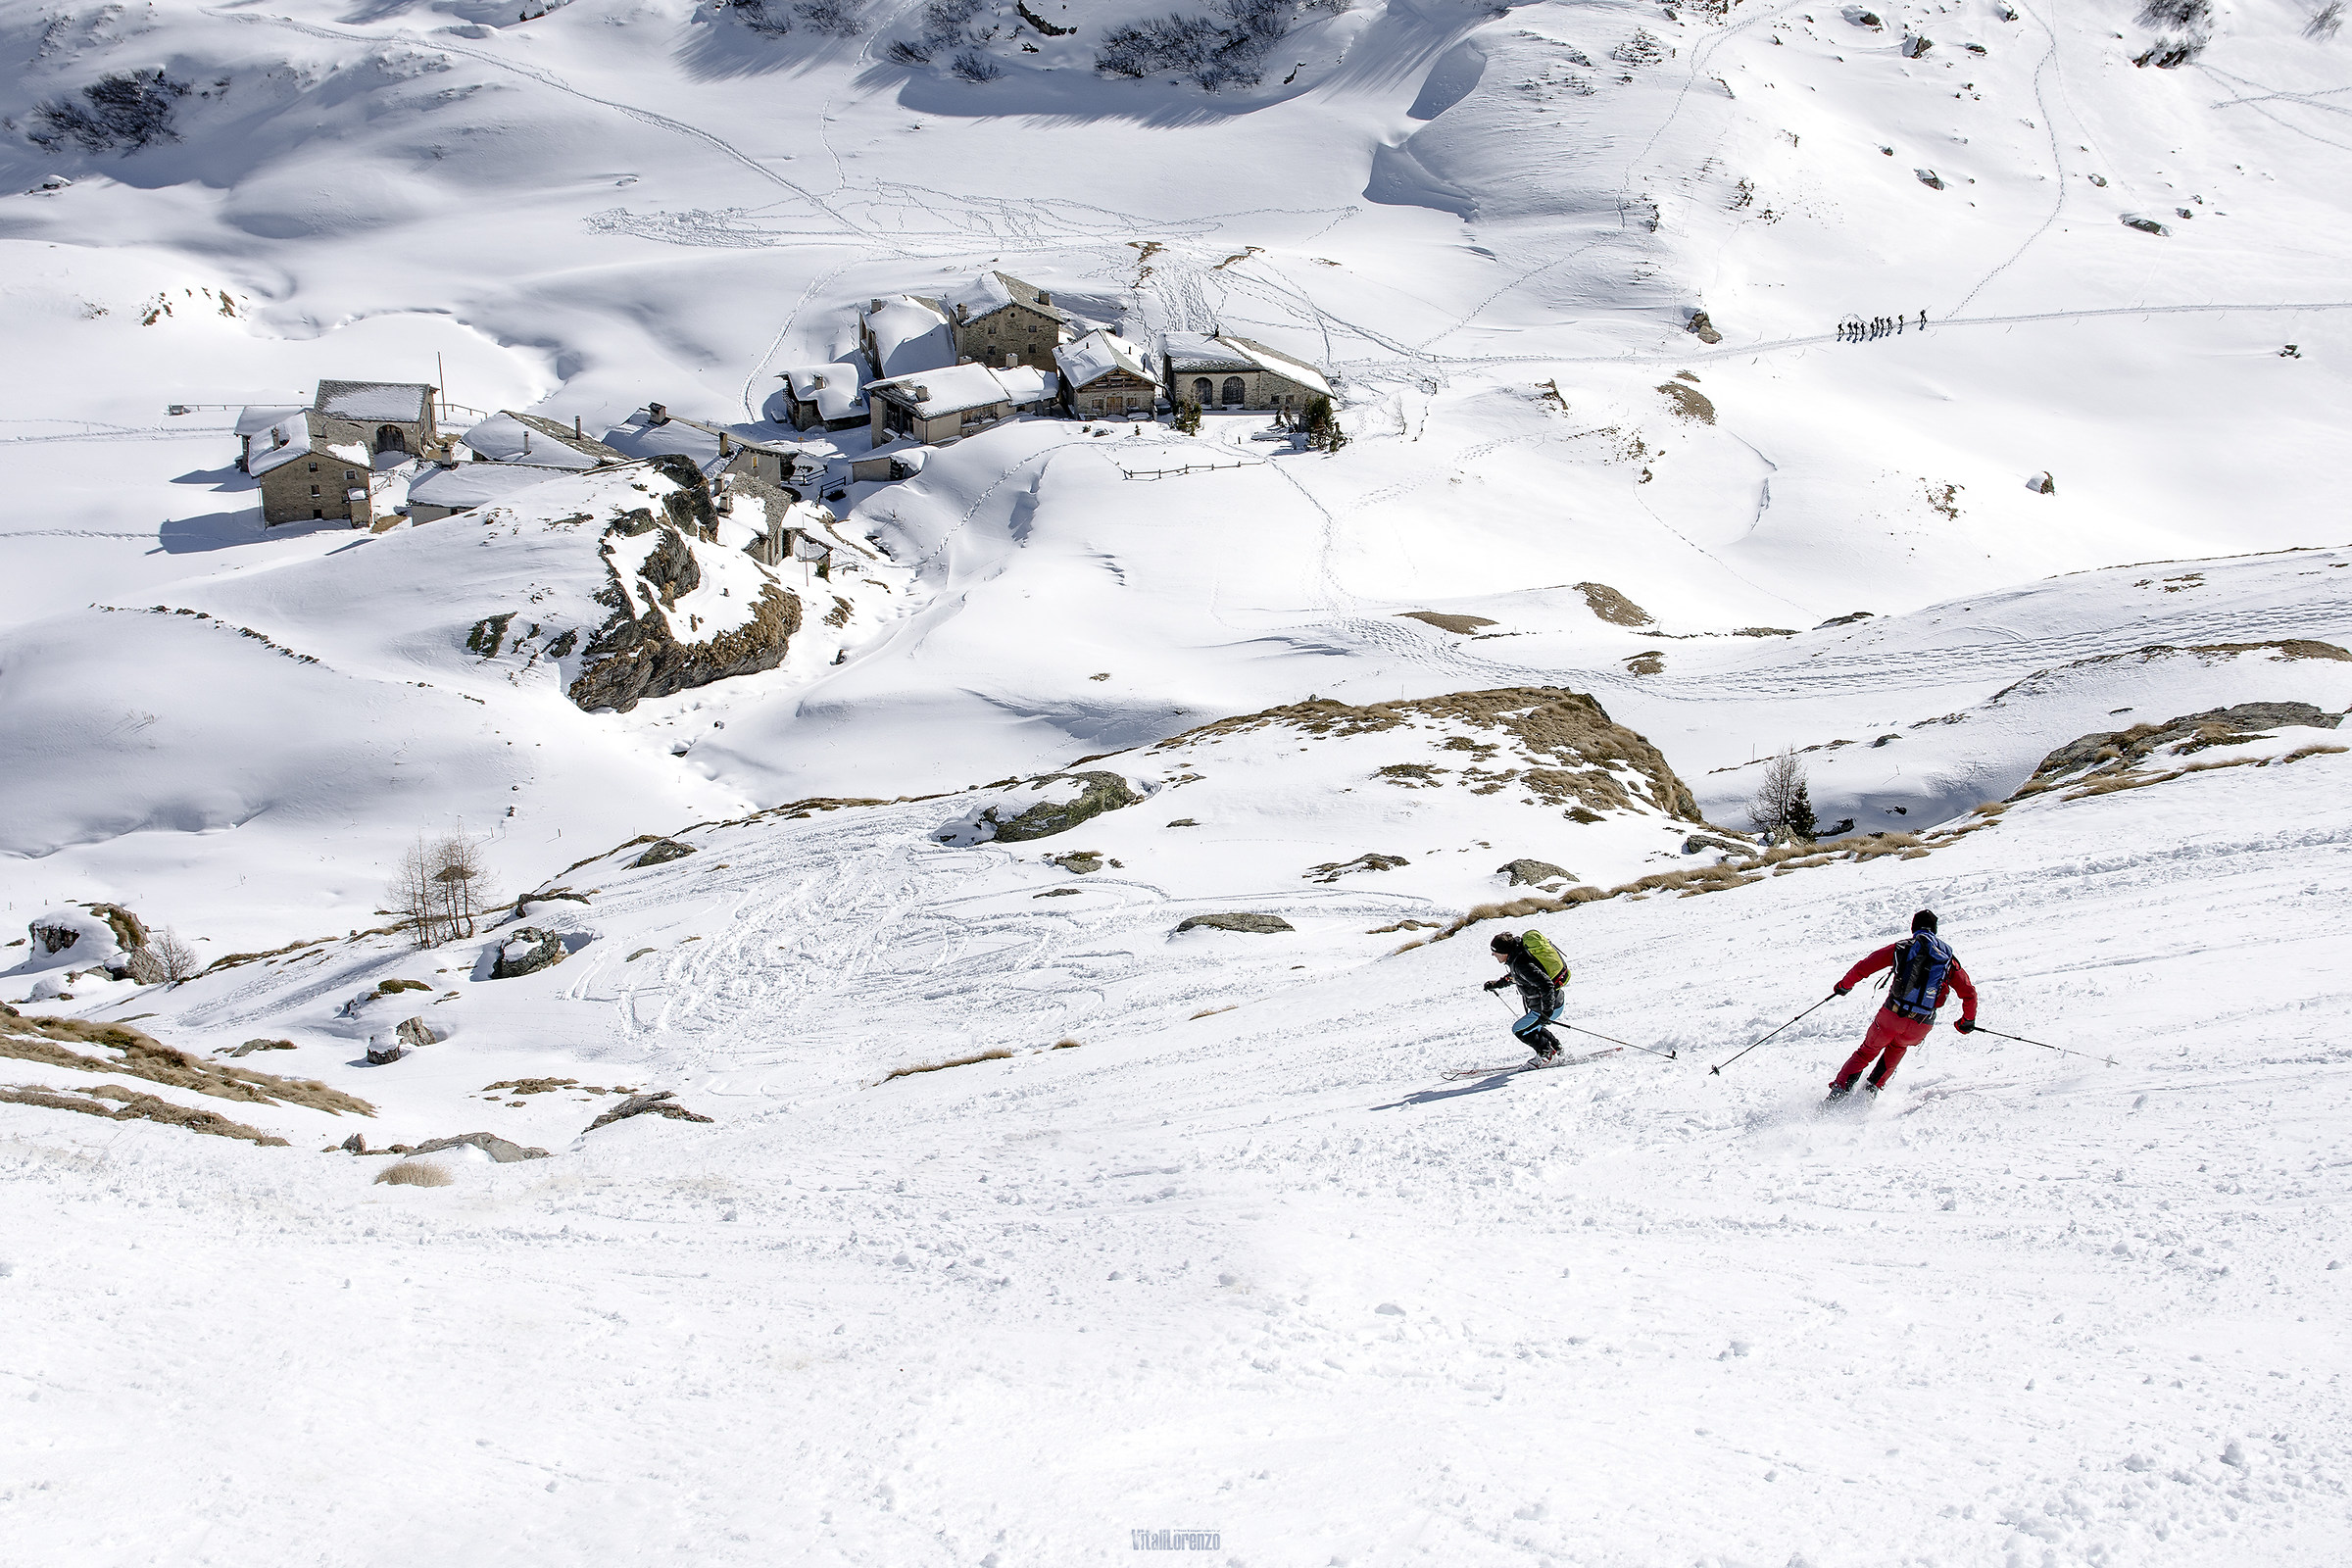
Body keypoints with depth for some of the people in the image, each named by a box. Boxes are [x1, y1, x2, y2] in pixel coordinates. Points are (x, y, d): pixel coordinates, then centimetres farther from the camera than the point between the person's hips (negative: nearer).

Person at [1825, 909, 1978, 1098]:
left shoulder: (1901, 948, 6)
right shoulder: (1949, 957, 12)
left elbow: (1864, 967, 4)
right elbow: (1969, 993, 11)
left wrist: (1845, 985, 20)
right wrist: (1967, 1021, 26)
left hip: (1892, 1015, -2)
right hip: (1922, 1025, 2)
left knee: (1867, 1052, 20)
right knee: (1897, 1047, 34)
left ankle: (1839, 1091, 6)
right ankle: (1873, 1088, 22)